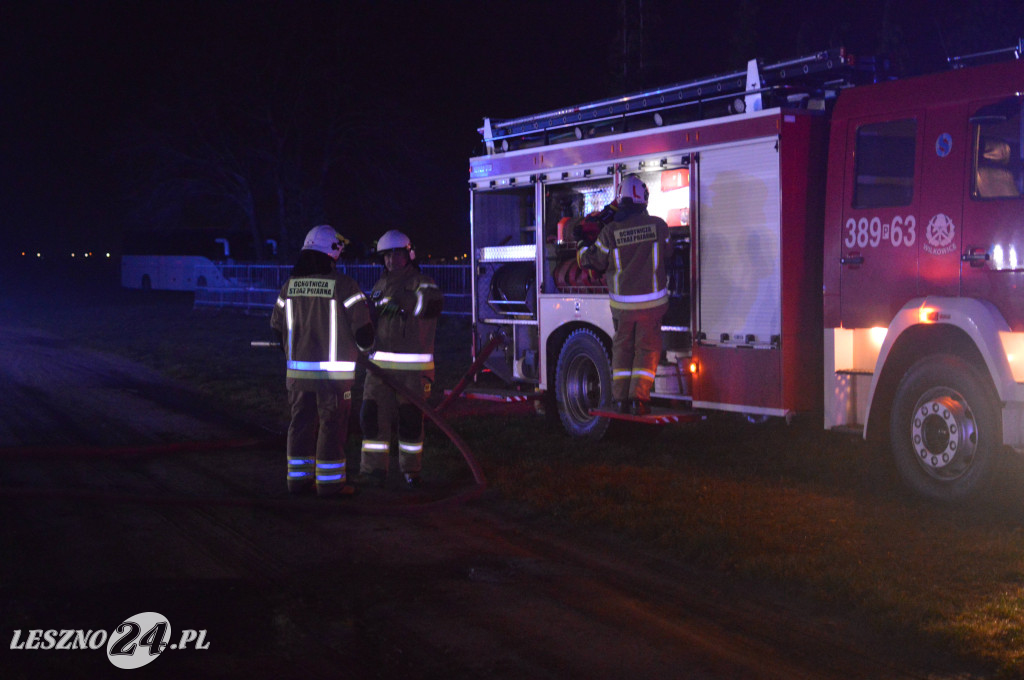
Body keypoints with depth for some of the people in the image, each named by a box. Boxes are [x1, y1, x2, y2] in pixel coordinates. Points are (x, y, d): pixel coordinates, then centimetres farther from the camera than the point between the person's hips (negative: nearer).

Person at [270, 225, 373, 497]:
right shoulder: (344, 285, -11)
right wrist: (364, 346, 14)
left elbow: (276, 326, 14)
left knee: (301, 423, 13)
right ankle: (330, 482, 7)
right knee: (333, 425, 3)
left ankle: (299, 477, 19)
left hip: (298, 370, 5)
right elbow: (363, 329, -9)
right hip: (333, 370, -5)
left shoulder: (290, 285, 4)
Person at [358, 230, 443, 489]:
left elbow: (433, 303, -23)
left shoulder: (421, 283, -1)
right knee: (373, 415, -3)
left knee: (411, 419, 0)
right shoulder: (380, 286, 18)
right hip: (381, 364, 5)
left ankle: (411, 469, 13)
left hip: (414, 367, -5)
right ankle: (374, 469, 2)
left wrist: (395, 300, -30)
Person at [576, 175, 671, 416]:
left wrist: (582, 248, 21)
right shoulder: (658, 225, -7)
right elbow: (667, 253, 11)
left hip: (622, 303, 1)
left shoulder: (610, 231, -10)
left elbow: (596, 261, 1)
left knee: (622, 347, 15)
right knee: (647, 348, 7)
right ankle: (639, 397, -1)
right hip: (652, 301, -1)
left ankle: (621, 398, 15)